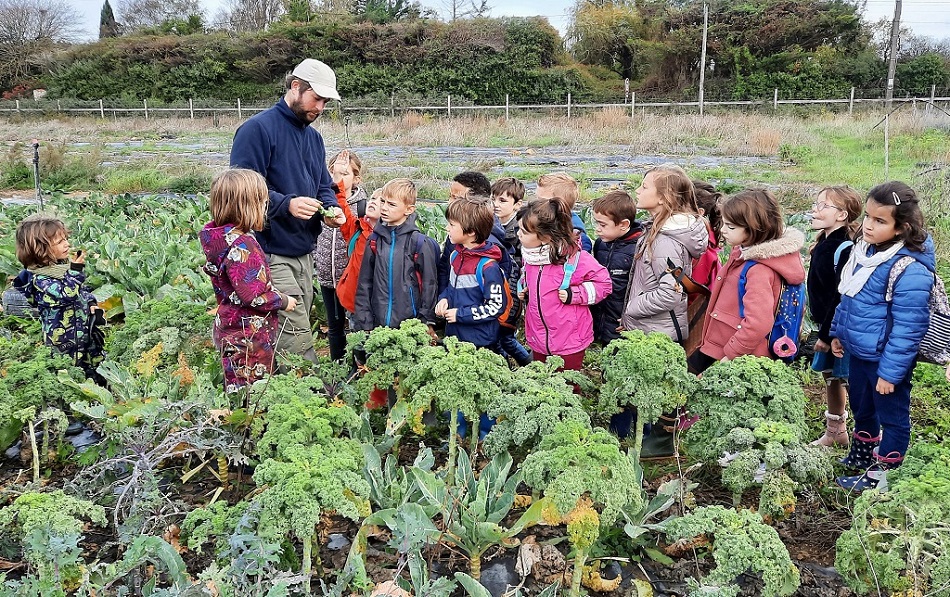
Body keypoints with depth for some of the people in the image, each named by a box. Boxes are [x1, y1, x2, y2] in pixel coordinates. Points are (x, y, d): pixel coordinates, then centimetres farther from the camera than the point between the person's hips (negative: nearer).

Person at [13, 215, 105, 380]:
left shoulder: (65, 263, 4)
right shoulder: (39, 278, -21)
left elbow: (83, 289, 17)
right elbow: (67, 294, -33)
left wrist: (92, 302, 2)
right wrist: (76, 270, -31)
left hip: (87, 328, 8)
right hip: (64, 337, -8)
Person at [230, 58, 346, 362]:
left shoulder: (314, 137, 16)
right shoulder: (258, 129, -11)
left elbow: (324, 185, 21)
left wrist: (331, 208, -1)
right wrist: (287, 204, -30)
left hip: (303, 254, 9)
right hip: (271, 254, -8)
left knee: (298, 331, 14)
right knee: (299, 344, -11)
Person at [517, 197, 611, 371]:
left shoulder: (575, 258, -20)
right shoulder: (529, 255, 1)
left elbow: (604, 283, -11)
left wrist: (573, 295, -19)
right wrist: (523, 288, 3)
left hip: (570, 343, -6)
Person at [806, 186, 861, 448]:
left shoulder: (845, 249, -23)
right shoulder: (824, 243, 6)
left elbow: (842, 297, -23)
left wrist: (828, 334, -19)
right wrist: (822, 327, 16)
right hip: (826, 324, 10)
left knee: (850, 381, -1)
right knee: (830, 376, 19)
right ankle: (835, 432, 36)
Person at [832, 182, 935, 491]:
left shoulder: (909, 270, -28)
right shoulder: (865, 249, -2)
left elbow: (908, 328, -24)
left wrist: (890, 372, -21)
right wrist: (838, 331, 16)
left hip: (886, 358, -8)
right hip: (858, 350, 8)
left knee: (891, 415, 12)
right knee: (861, 406, 26)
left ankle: (883, 472, 29)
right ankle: (861, 455, 47)